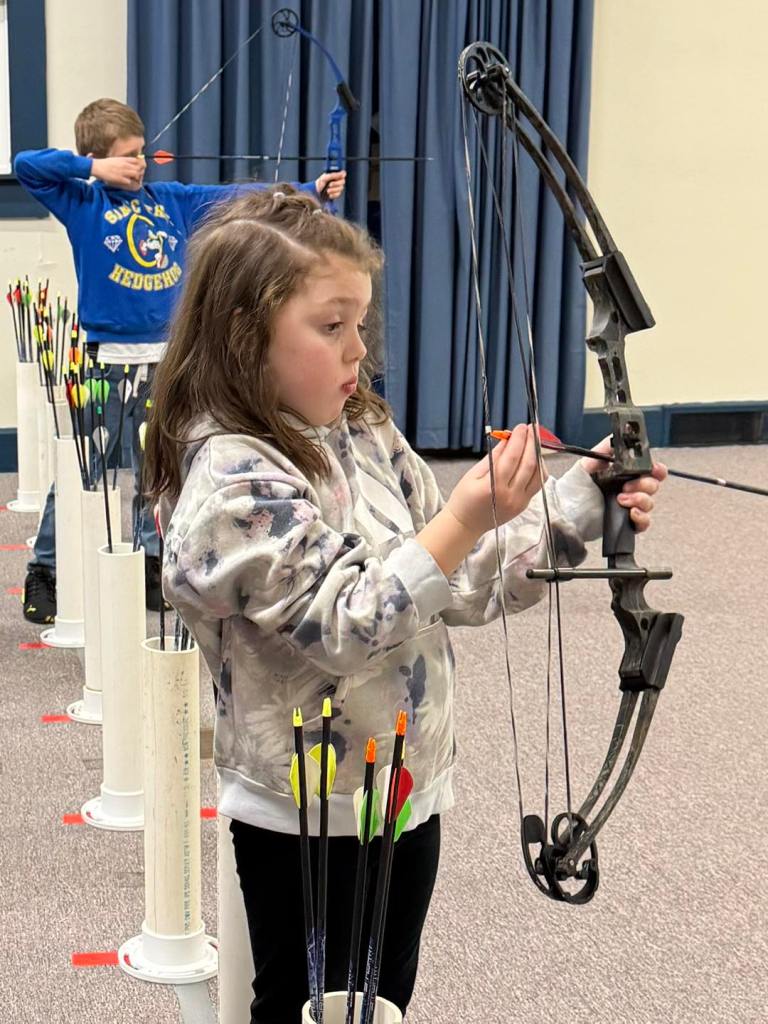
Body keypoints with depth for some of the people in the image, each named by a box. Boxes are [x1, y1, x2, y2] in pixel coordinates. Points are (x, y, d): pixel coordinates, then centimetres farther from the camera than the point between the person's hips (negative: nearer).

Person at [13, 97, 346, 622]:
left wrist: (310, 189, 0)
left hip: (162, 360, 5)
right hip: (106, 361, -5)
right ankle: (45, 573, 9)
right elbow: (26, 165, -12)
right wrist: (92, 168, -14)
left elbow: (236, 196, 5)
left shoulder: (170, 200, 8)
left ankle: (151, 570, 25)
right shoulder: (83, 203, -4)